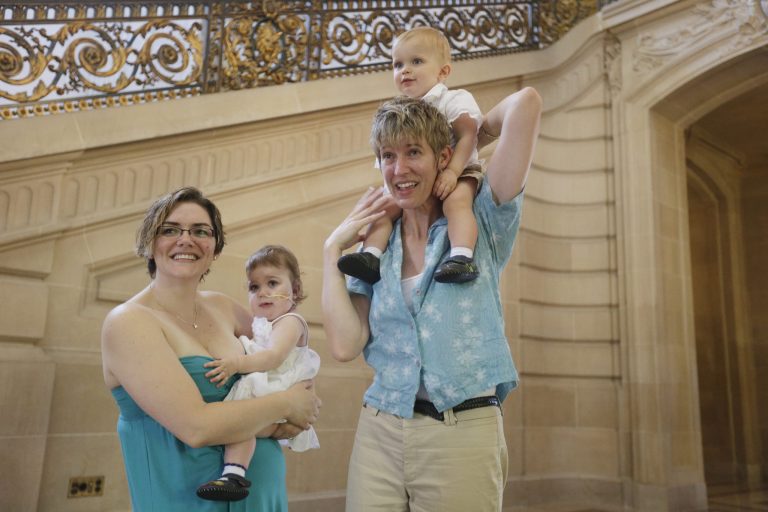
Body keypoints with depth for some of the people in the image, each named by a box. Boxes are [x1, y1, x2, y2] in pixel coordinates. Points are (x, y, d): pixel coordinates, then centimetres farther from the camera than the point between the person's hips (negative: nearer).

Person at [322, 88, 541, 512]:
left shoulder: (480, 227, -3)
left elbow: (526, 102, -11)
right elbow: (345, 345, -7)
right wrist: (332, 249, -2)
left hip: (463, 433, -2)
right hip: (379, 432, 3)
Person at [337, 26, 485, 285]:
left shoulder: (453, 100, -4)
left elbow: (467, 136, -17)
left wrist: (452, 171, -28)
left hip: (459, 172, -6)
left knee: (456, 201, -35)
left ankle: (462, 256, -46)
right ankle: (371, 256, -18)